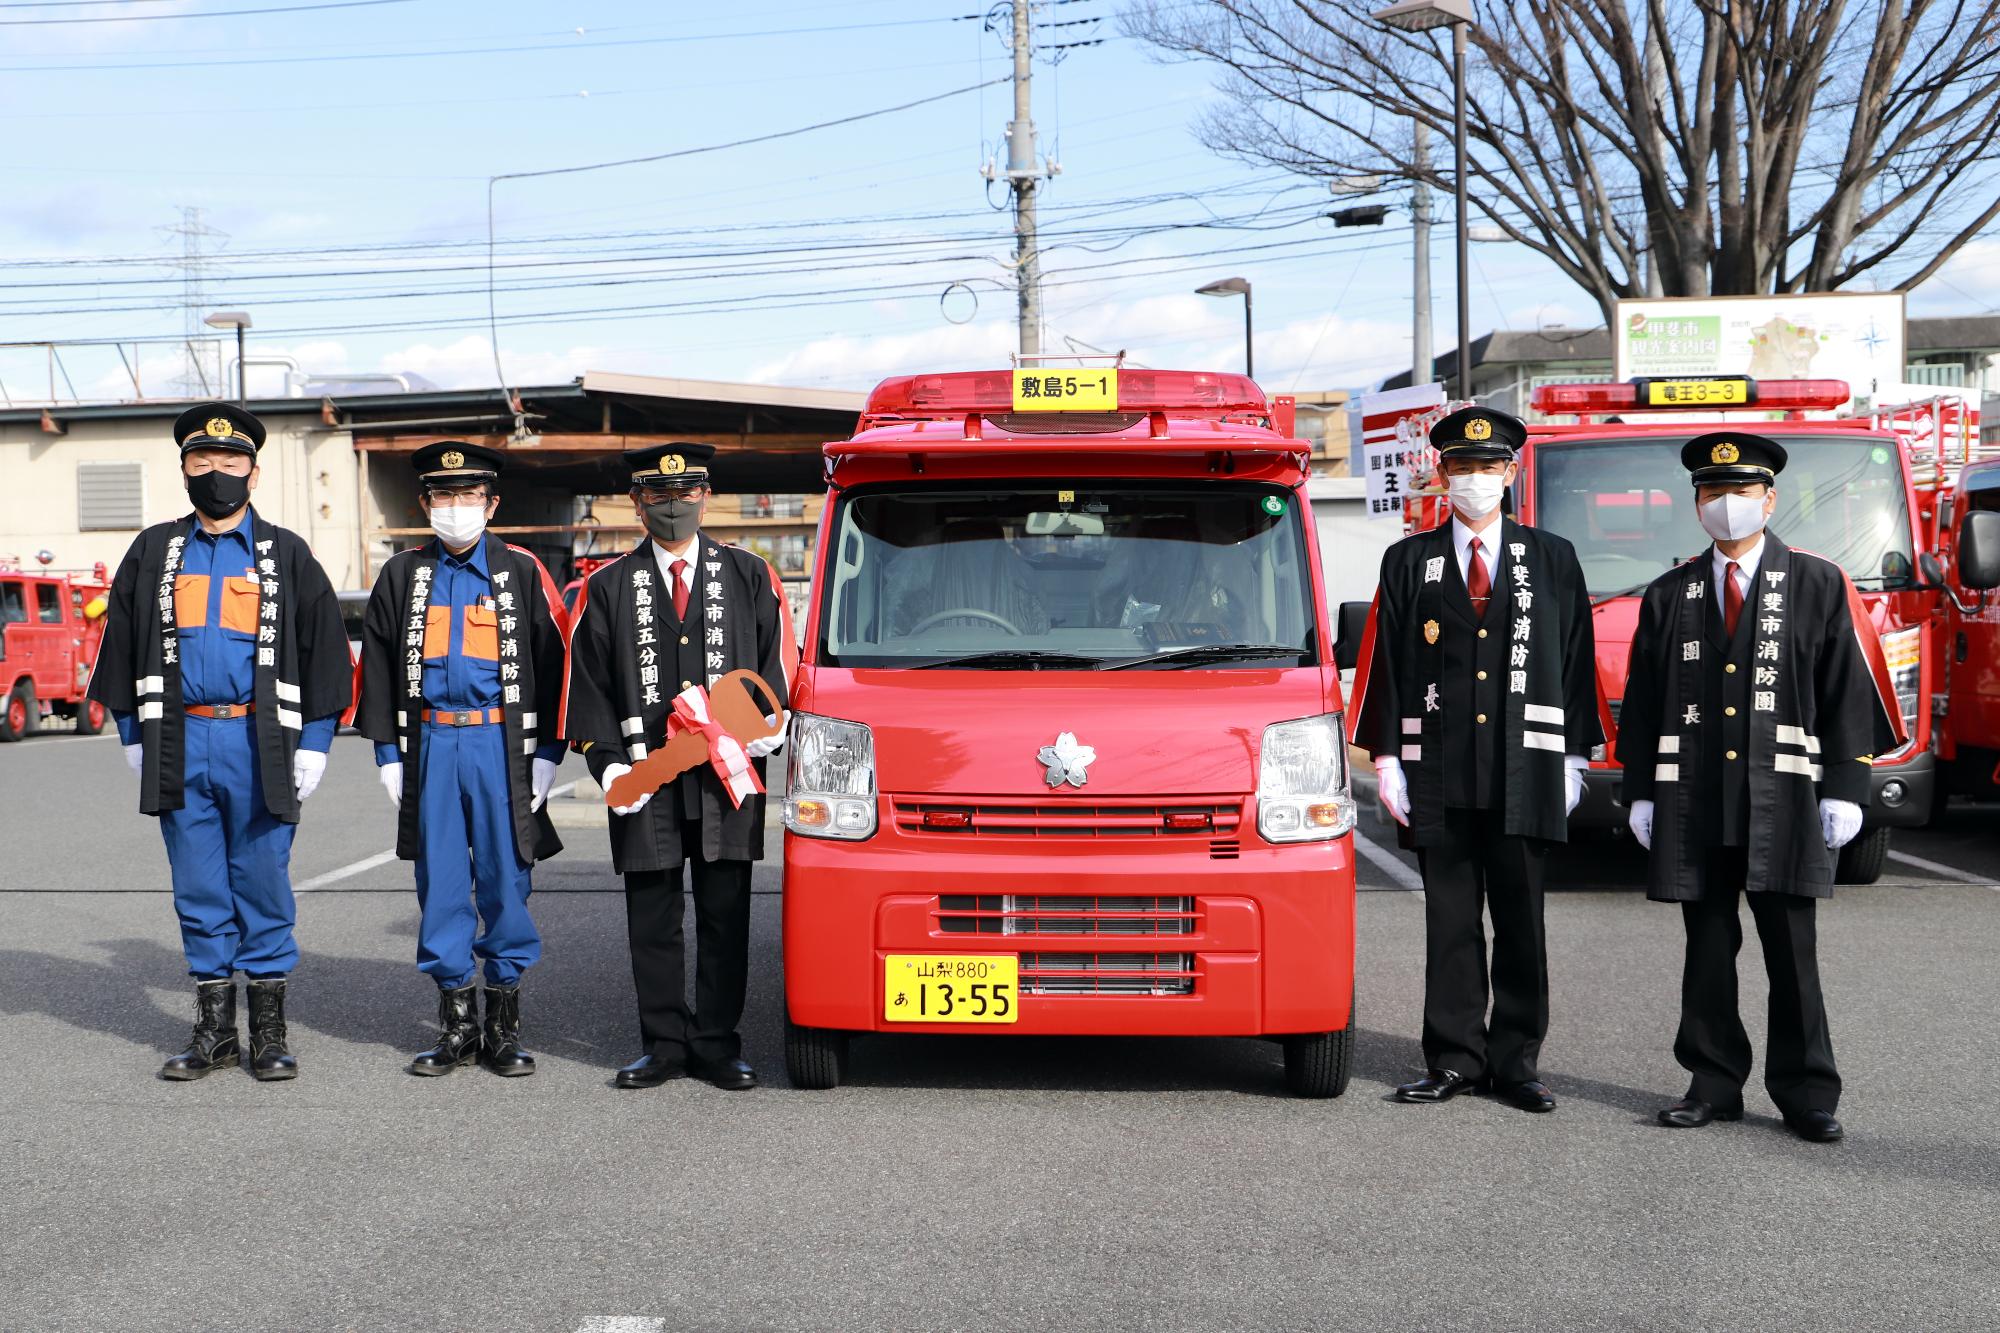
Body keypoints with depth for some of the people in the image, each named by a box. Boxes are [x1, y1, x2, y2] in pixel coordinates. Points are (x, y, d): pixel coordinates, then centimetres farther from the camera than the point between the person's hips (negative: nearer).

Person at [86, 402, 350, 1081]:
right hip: (181, 745, 2)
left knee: (263, 885, 1)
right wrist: (137, 739, 8)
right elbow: (122, 647, 14)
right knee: (199, 891, 7)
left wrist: (311, 746, -1)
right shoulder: (154, 553, 11)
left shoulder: (286, 555, 5)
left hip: (260, 744, -2)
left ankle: (270, 1030, 10)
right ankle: (214, 1028, 16)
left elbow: (325, 651, 4)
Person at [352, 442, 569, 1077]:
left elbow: (552, 663, 3)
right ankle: (456, 1019, 15)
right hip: (430, 745, 2)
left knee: (505, 881, 2)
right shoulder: (402, 575, 9)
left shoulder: (522, 572, 3)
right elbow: (379, 667, 10)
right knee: (440, 884, 5)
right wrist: (389, 754, 3)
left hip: (503, 745, -2)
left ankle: (504, 1023, 11)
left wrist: (546, 755, -3)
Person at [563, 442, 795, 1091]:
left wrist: (767, 724, -8)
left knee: (725, 916, 3)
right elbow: (588, 684, 6)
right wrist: (609, 761, -5)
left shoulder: (750, 576, 9)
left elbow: (779, 657, 9)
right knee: (652, 920, 4)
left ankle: (718, 1045, 11)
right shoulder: (608, 587, 8)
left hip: (729, 773, 0)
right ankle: (664, 1044, 13)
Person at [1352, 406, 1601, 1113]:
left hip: (1525, 771, 0)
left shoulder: (1553, 561, 9)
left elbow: (1577, 662, 8)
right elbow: (1386, 665, 6)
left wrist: (1574, 759, 2)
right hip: (1439, 775, 0)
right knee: (1450, 921, 4)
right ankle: (1454, 1060, 10)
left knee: (1521, 922, 4)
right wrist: (1387, 758, -1)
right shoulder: (1408, 562, 9)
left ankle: (1516, 1061, 11)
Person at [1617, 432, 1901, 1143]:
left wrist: (1843, 790, -5)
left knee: (1792, 951, -1)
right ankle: (1714, 1084, 15)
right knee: (1708, 948, 6)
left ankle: (1806, 1092, 7)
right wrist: (1641, 793, 6)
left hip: (1784, 801, -2)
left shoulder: (1818, 585, 5)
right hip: (1693, 806, 2)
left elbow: (1850, 693, 2)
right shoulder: (1669, 596, 12)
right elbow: (1643, 703, 12)